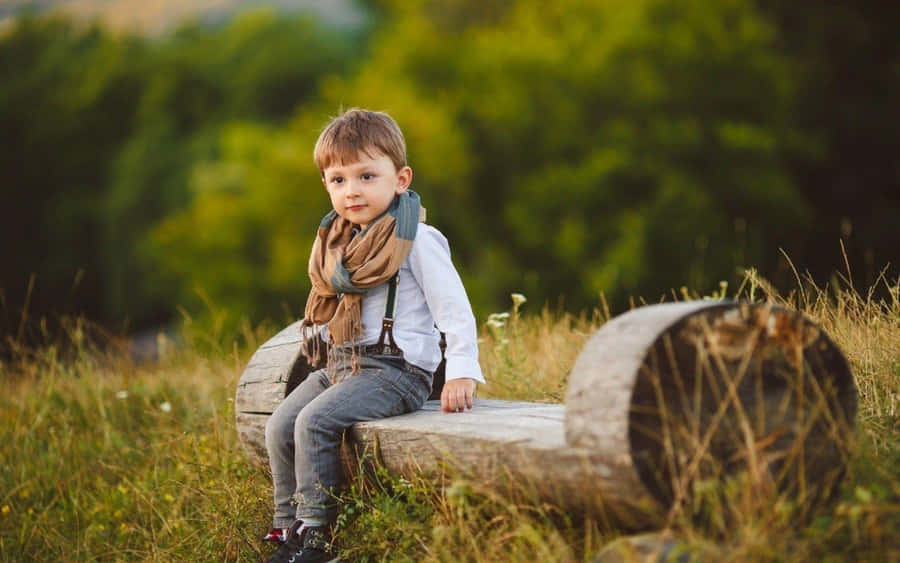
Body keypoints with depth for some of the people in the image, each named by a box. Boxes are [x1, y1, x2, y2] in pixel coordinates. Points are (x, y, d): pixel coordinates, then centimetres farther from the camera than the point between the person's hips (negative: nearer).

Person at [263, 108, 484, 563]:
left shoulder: (416, 241, -10)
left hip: (394, 368, -8)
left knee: (315, 422, -23)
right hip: (341, 364, 8)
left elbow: (454, 310, -11)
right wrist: (321, 343, 18)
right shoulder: (338, 241, 14)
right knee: (279, 426, -2)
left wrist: (462, 373, -18)